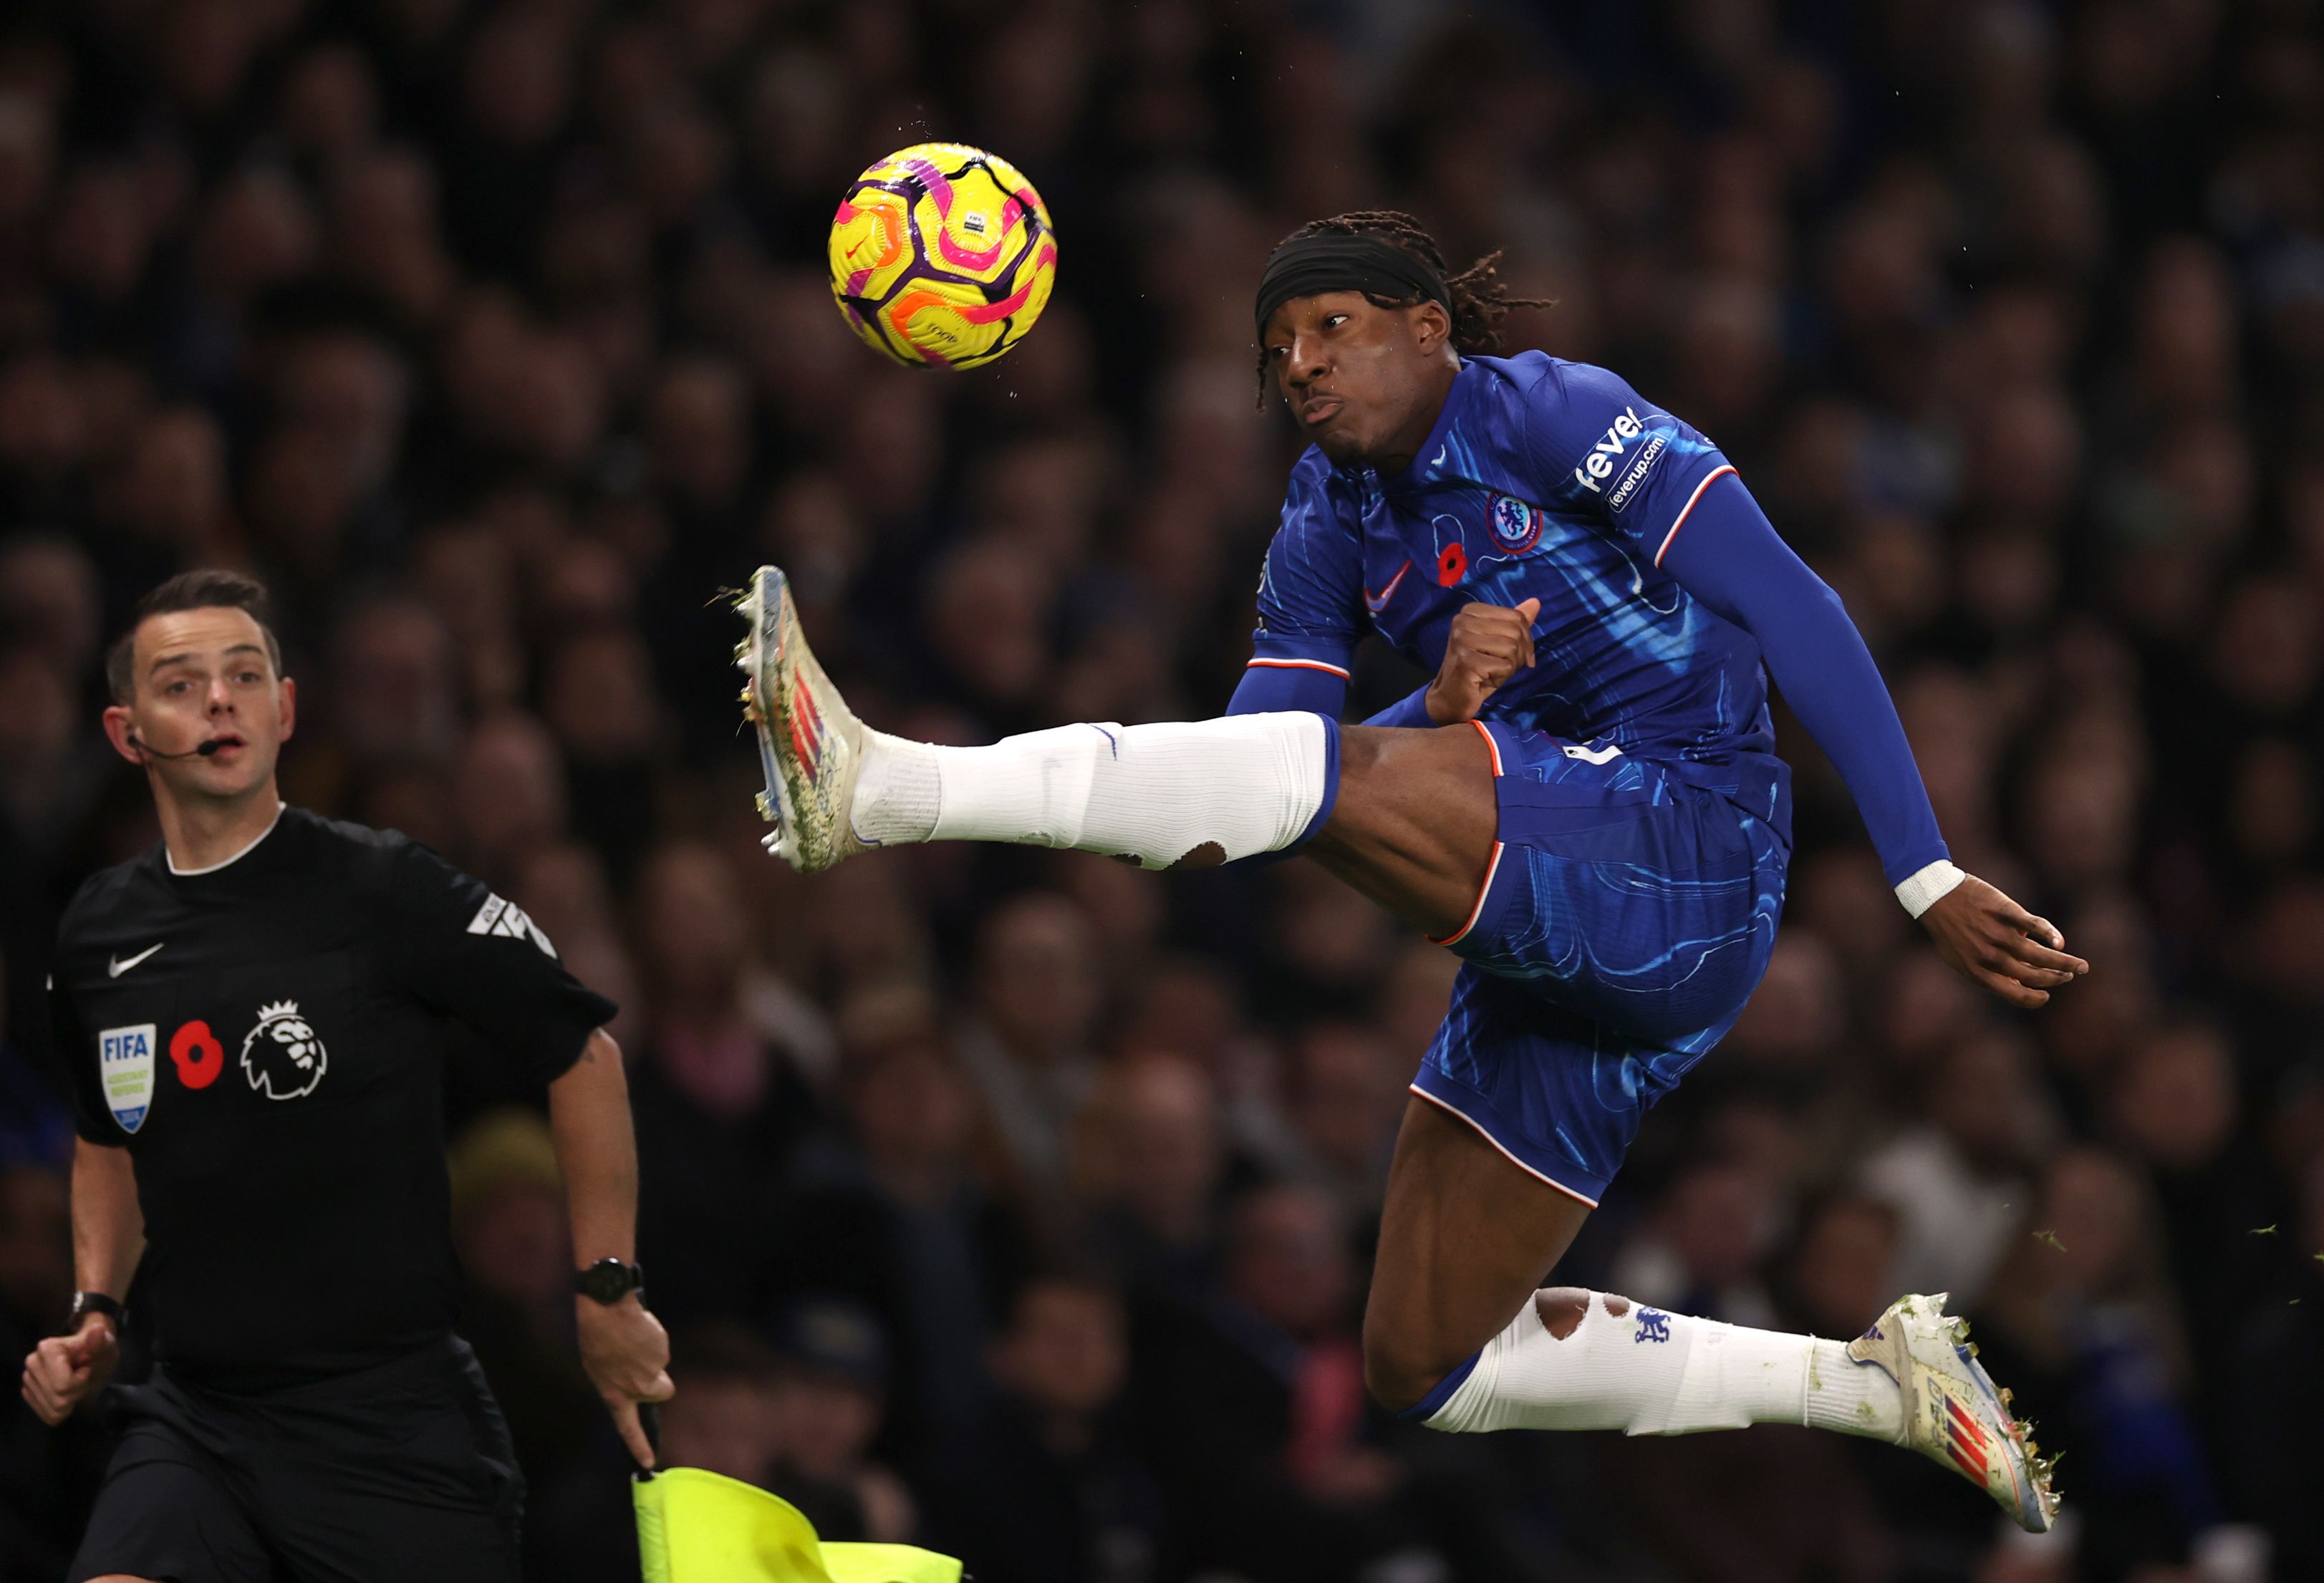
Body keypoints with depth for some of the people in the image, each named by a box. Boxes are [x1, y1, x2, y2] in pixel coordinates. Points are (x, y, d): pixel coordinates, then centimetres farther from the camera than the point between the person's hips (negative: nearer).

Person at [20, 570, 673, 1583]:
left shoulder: (385, 890, -7)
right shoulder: (96, 936, 8)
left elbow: (581, 1056, 2)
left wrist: (607, 1293, 2)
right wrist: (95, 1315, 12)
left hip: (394, 1418, -3)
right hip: (190, 1418, 3)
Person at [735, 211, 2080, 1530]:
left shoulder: (1544, 413, -6)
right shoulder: (1330, 520, 15)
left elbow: (1795, 613, -13)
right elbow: (1236, 803, 6)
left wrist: (1931, 883, -19)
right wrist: (1439, 715, -14)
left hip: (1690, 848, -9)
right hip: (1551, 957, 9)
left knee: (1326, 774, -31)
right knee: (1425, 1365, 9)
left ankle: (875, 790, -36)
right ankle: (1881, 1387, 15)